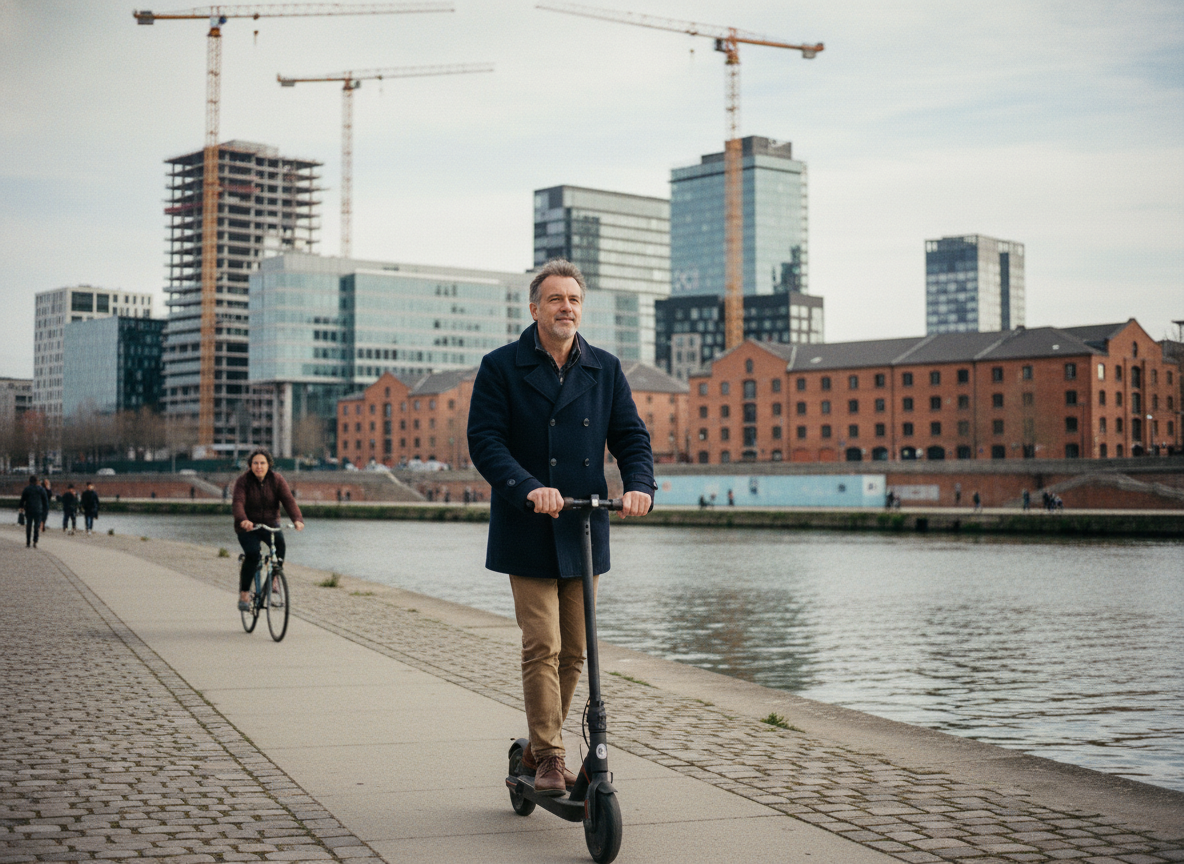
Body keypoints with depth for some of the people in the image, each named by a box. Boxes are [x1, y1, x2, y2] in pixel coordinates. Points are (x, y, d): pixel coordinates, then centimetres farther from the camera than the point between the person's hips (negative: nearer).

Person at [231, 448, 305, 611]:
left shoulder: (277, 480, -6)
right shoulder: (243, 481, -12)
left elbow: (288, 500, -19)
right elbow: (238, 502, -27)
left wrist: (297, 519, -37)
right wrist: (243, 520, -48)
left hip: (270, 524, 2)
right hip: (248, 527, -2)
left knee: (280, 545, -27)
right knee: (252, 554, -25)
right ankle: (244, 593, -11)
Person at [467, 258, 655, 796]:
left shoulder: (605, 370, 10)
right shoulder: (500, 368, -1)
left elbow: (631, 436, 7)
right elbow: (484, 440, -10)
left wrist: (639, 486, -14)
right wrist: (529, 488, -26)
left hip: (584, 532, 4)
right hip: (528, 532, -4)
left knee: (573, 652, 9)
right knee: (541, 647, -9)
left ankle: (539, 748, 25)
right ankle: (549, 757, 2)